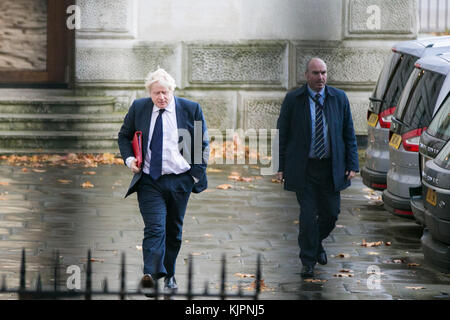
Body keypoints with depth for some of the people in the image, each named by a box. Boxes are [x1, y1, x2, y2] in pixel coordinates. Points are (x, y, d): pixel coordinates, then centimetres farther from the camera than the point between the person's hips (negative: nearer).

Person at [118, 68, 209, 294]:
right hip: (149, 180, -1)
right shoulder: (138, 108, 3)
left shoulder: (191, 109, -1)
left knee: (174, 230, 11)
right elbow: (124, 136, 16)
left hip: (179, 180, 1)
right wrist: (129, 158, -2)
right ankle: (151, 273, -26)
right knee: (154, 228, -15)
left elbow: (203, 144, 6)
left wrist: (197, 174, -1)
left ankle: (169, 275, 25)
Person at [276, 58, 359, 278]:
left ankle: (316, 242, 37)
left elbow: (349, 133, 6)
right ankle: (308, 261, 6)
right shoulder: (293, 100, -2)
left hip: (330, 167, 2)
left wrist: (352, 164, -1)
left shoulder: (339, 98, 3)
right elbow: (282, 134, 2)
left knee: (331, 213, 7)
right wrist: (281, 166, -3)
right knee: (308, 214, -6)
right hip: (303, 167, -2)